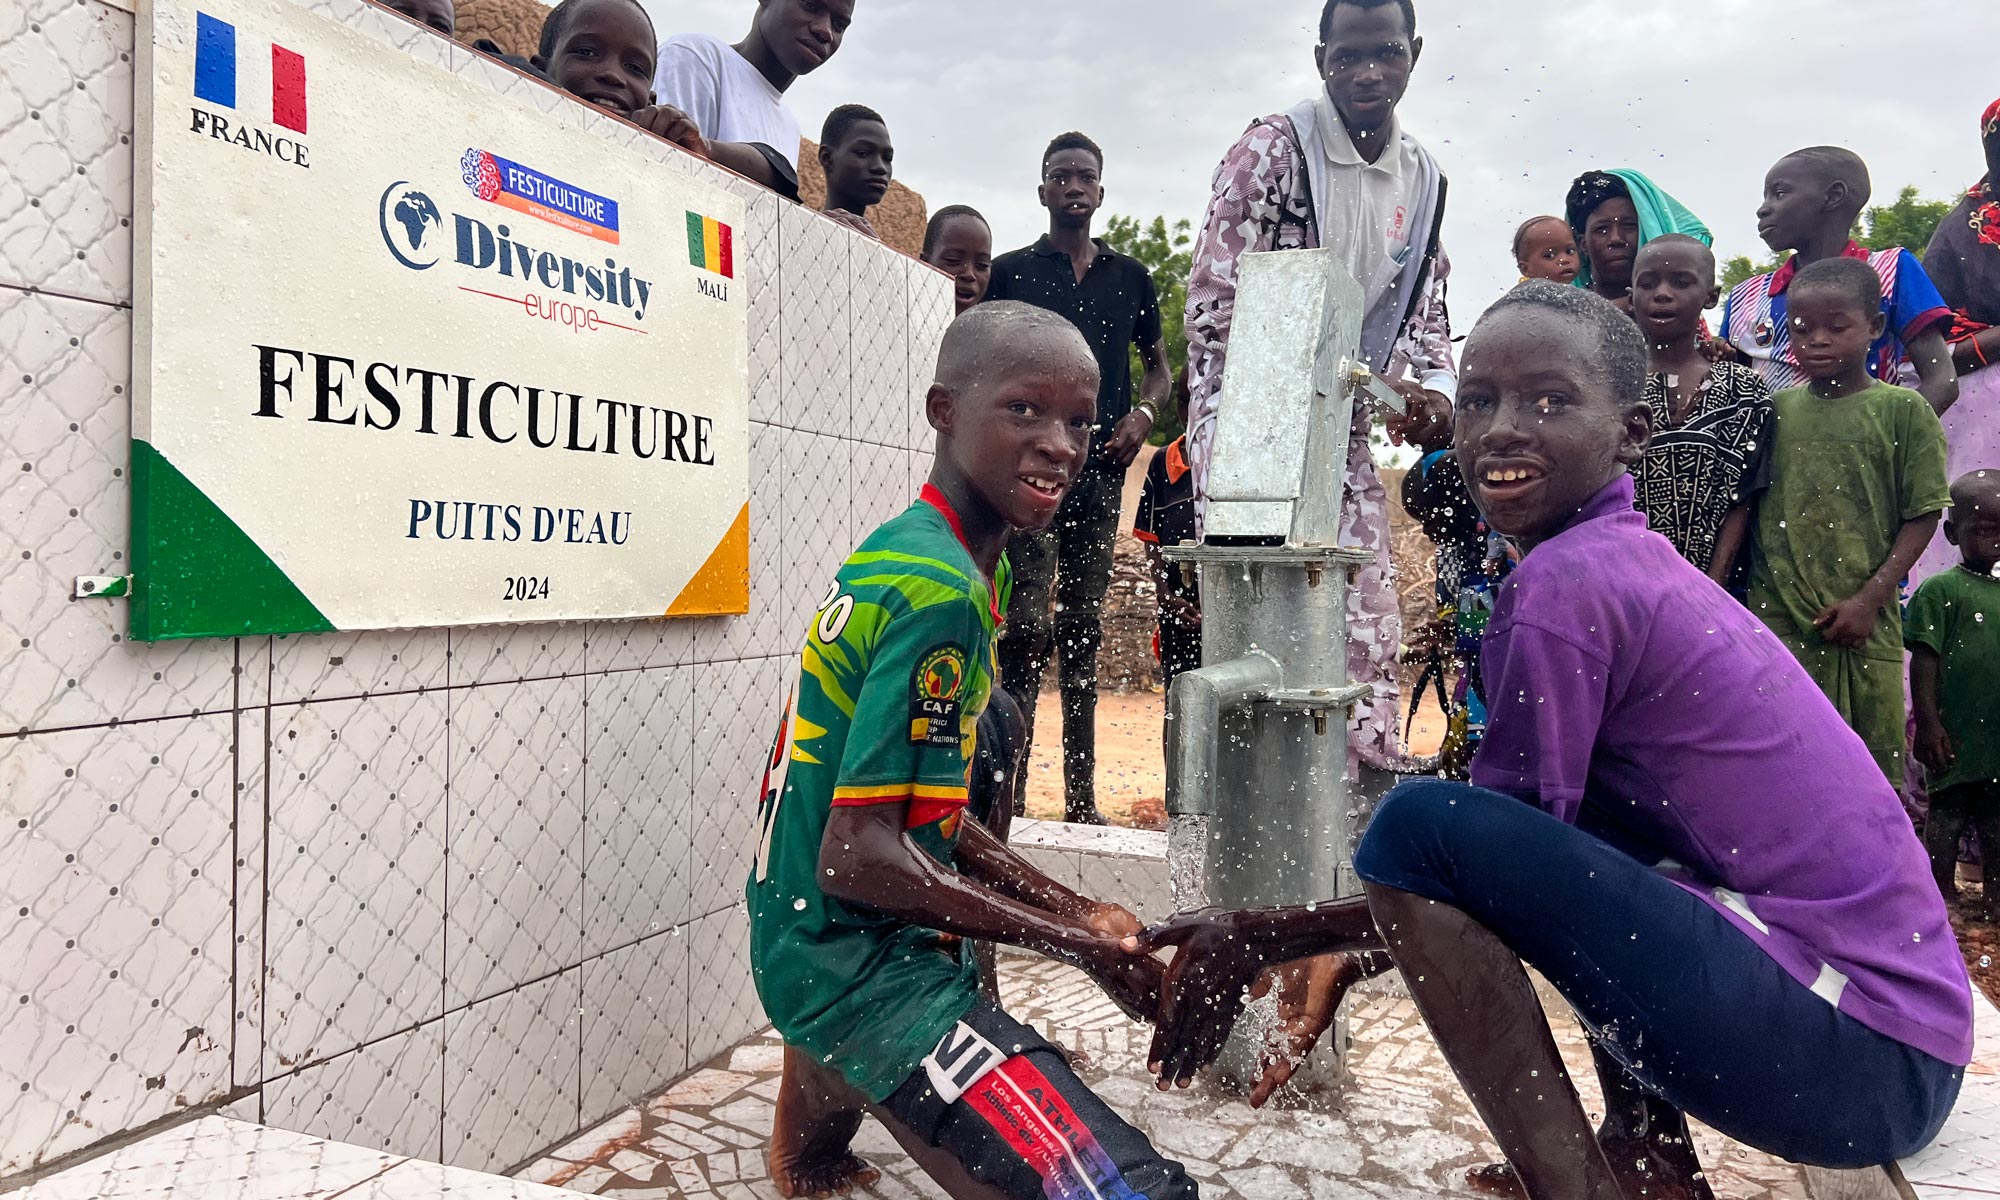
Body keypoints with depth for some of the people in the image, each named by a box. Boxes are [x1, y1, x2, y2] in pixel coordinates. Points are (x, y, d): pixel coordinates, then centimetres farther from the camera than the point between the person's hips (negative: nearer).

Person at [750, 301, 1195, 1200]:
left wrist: (1074, 911, 6)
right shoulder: (941, 593, -20)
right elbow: (860, 856, -22)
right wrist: (1087, 946, -16)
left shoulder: (901, 553, 8)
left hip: (804, 934, 9)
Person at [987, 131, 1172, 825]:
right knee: (1029, 626, -12)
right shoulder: (1011, 272, 8)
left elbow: (1158, 363, 23)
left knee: (1084, 629, 7)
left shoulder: (1130, 276, 16)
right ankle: (1009, 792, -6)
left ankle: (1080, 798, 14)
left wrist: (1143, 414, 2)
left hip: (1101, 469, 4)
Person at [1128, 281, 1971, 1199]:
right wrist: (1370, 937, 17)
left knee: (1421, 822, -19)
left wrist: (1260, 935, -3)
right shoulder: (1636, 559, 12)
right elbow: (1517, 857, 17)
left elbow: (1435, 849, -13)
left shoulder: (1564, 581, -16)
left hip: (1853, 1052, -10)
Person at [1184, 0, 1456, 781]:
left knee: (1368, 633, 5)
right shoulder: (1272, 148, -8)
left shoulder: (1423, 180, 11)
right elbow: (1215, 307, -15)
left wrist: (1434, 388, -6)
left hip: (1346, 433, 6)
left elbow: (1425, 310, 18)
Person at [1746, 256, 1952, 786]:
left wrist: (1868, 599, -8)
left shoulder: (1902, 409, 0)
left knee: (1874, 753, 7)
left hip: (1865, 621, -1)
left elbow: (1923, 515, -1)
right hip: (1776, 618, 1)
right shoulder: (1776, 410, 6)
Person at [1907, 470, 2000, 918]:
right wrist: (1928, 721, -15)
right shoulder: (1940, 589, -8)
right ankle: (1943, 895, 18)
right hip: (1956, 734, -5)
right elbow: (1925, 659, -11)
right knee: (1946, 815, 6)